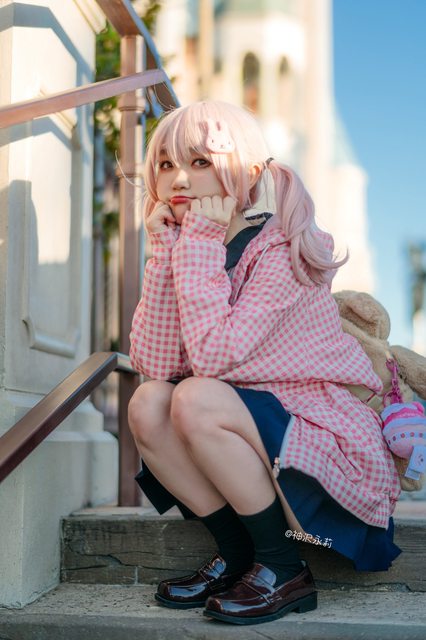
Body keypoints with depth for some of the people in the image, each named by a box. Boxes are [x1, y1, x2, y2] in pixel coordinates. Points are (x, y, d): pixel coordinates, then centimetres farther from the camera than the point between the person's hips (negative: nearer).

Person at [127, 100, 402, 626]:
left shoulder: (281, 248, -17)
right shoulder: (185, 248, 4)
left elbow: (214, 355, -30)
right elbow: (153, 363, -10)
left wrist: (199, 242, -22)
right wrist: (165, 248, -13)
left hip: (332, 440, -6)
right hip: (255, 442, 7)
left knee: (195, 400, -27)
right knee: (147, 405, -15)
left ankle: (283, 570, -10)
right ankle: (236, 556, -1)